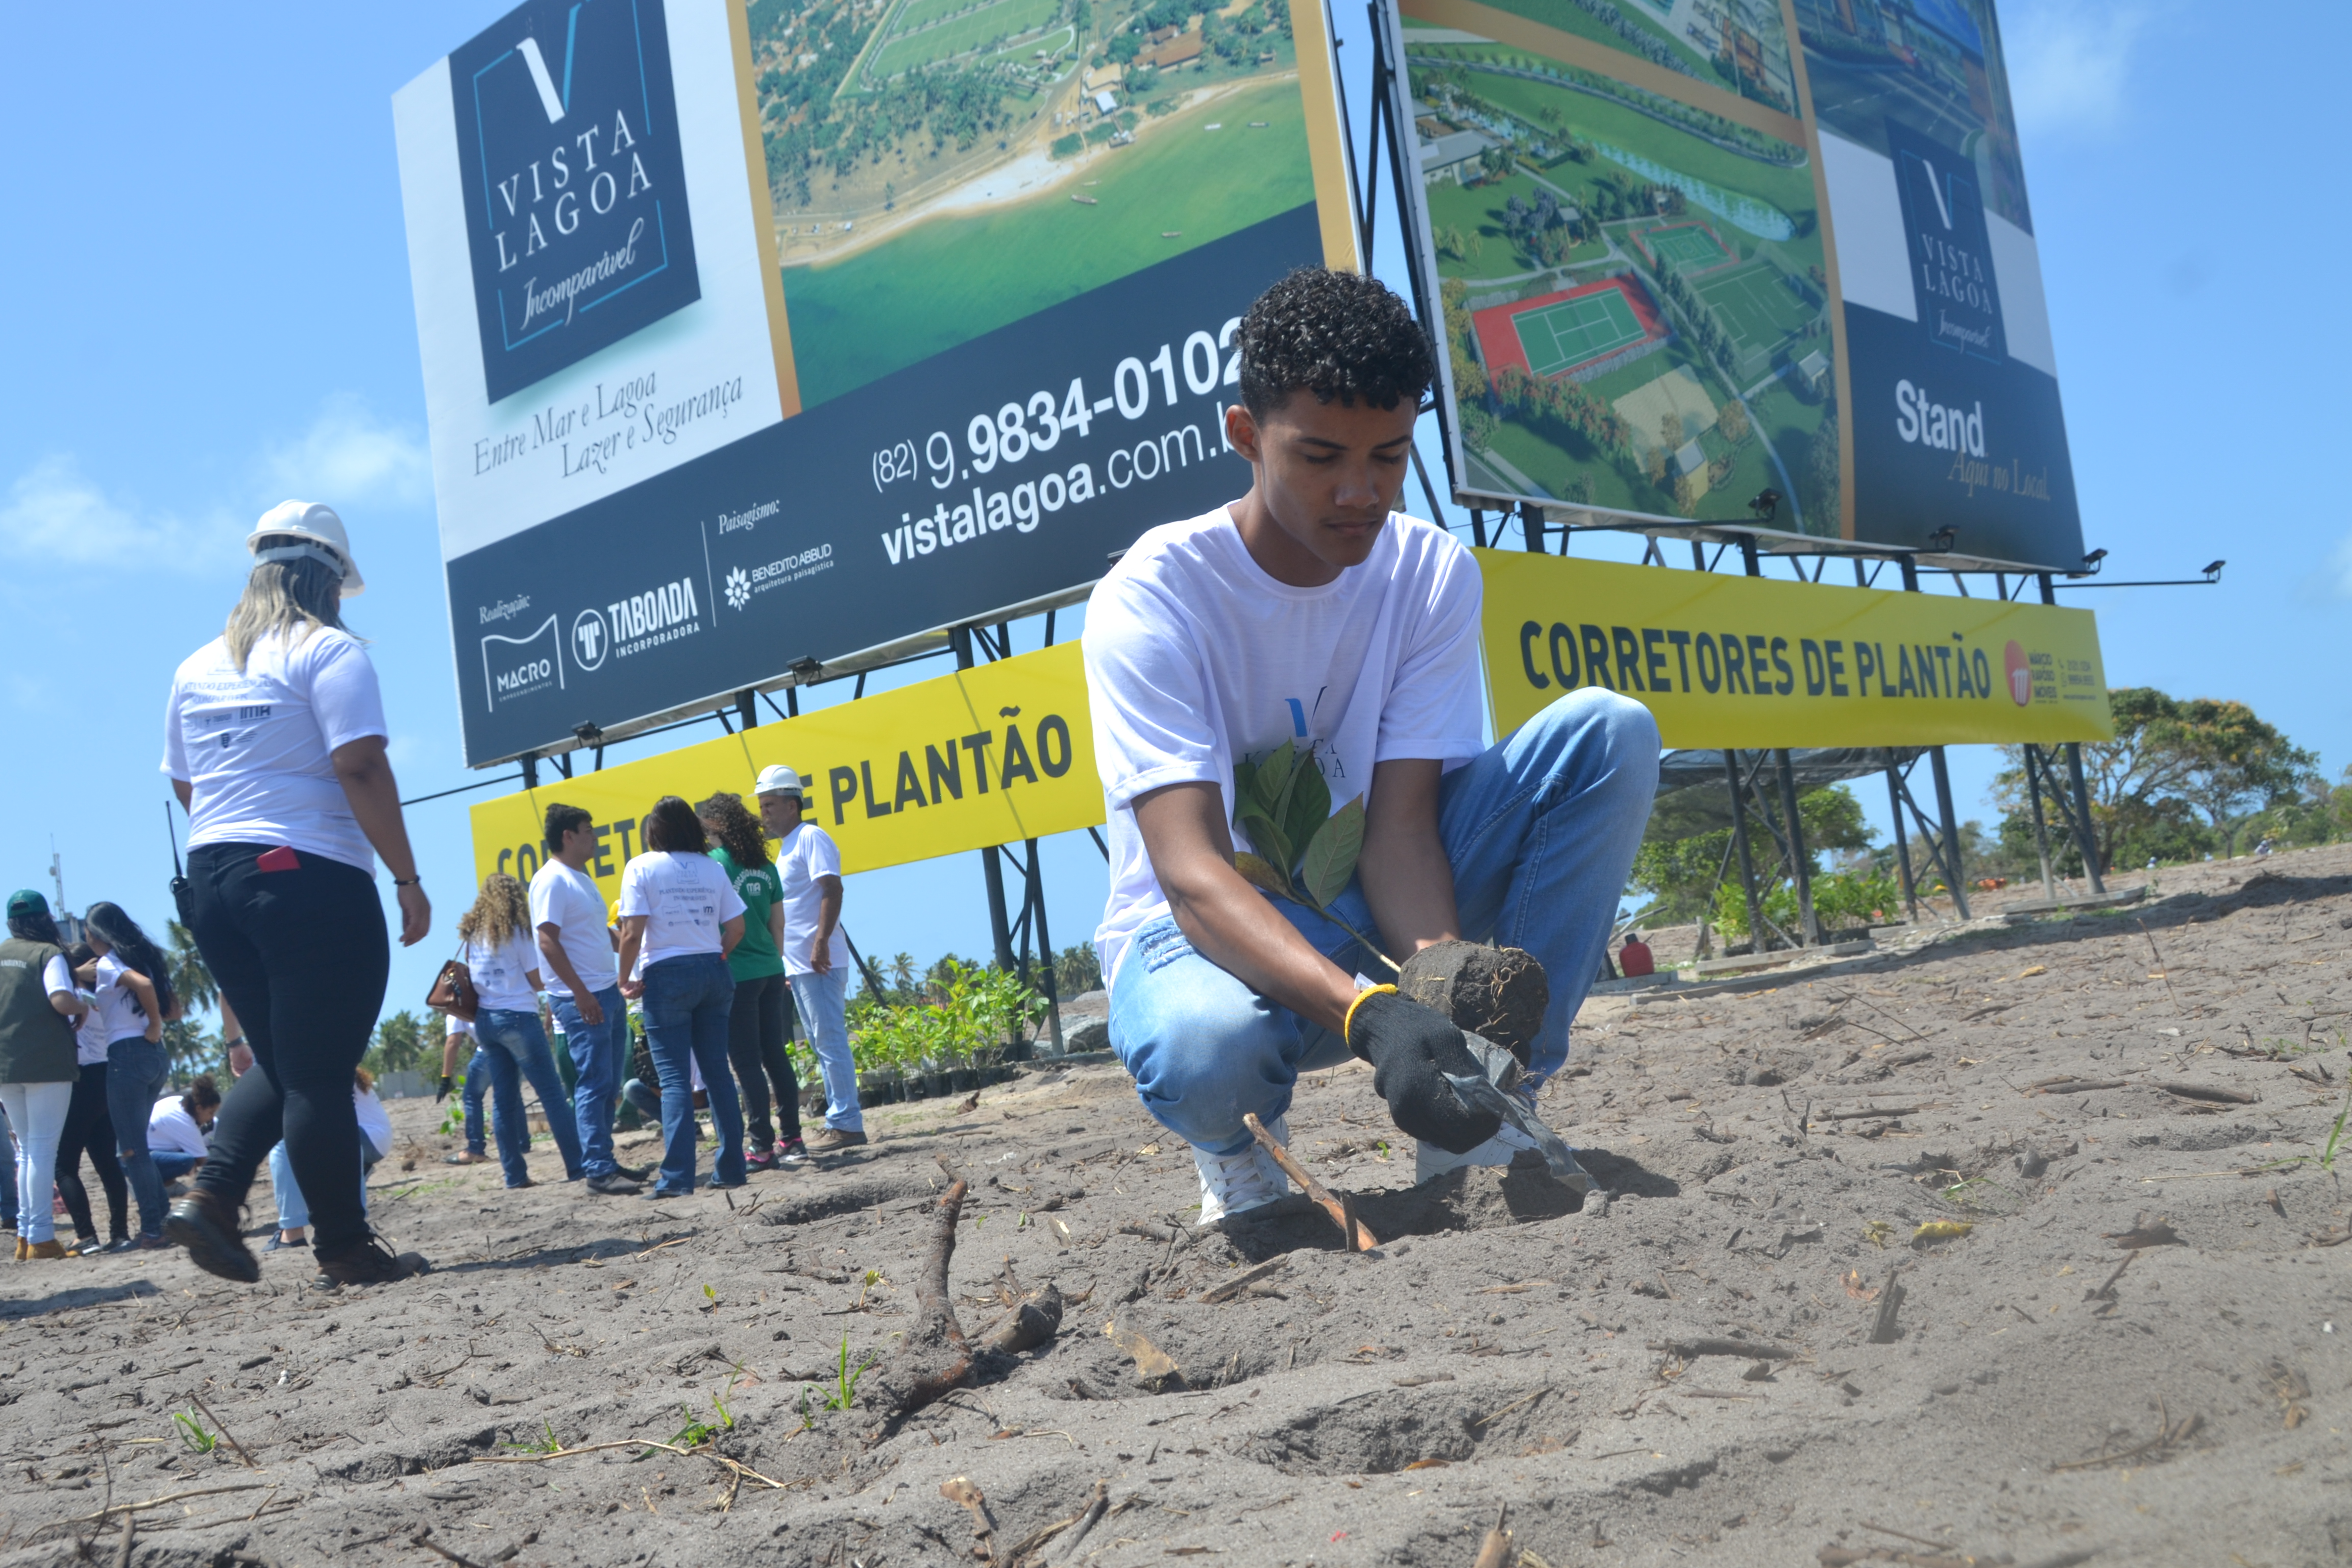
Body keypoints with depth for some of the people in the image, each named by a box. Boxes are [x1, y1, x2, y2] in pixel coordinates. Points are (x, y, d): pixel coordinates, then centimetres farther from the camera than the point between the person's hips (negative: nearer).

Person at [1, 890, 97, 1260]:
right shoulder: (48, 954, -7)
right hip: (46, 1062, -6)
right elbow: (60, 999, -22)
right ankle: (41, 1237, -7)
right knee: (42, 1148, -4)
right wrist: (83, 1006, -3)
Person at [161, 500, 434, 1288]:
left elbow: (184, 787, 22)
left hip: (213, 881, 7)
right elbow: (360, 768, -15)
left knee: (280, 1064, 17)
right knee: (321, 1073, -3)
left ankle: (210, 1196, 2)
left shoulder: (197, 668, 16)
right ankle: (344, 1249, 3)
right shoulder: (329, 651, -6)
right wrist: (407, 879, -12)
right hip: (314, 881, -7)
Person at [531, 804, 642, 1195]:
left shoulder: (581, 878, 17)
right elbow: (548, 941, -19)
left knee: (609, 1086, 11)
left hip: (608, 993, 9)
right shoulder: (551, 881, -12)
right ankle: (598, 1170, -7)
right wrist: (580, 993, -22)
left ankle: (605, 1162, 16)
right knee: (594, 1083, -9)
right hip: (581, 999, -9)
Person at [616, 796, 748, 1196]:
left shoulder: (641, 868, -4)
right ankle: (731, 1168, 13)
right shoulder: (712, 868, 7)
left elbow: (632, 933, -10)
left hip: (667, 975, -4)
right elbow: (736, 928, 4)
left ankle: (677, 1177, -7)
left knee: (675, 1078, -3)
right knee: (717, 1071, 10)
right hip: (713, 974, 4)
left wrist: (626, 978, 1)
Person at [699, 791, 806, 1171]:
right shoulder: (765, 866, 10)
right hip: (771, 971, 7)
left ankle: (763, 1147, -2)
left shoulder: (714, 863, -9)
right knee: (776, 1057, 12)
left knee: (747, 1063, -2)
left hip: (737, 974, -7)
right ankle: (792, 1140, 15)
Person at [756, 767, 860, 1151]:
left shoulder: (810, 838, -9)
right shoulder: (786, 846, 20)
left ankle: (845, 1123, -8)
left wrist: (822, 940, -27)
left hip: (819, 963, -10)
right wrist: (786, 955, 19)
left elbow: (832, 889, -19)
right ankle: (840, 1120, 15)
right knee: (824, 1044, 11)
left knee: (830, 1042, -9)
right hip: (798, 966, 10)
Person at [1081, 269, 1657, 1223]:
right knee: (1206, 1050, -43)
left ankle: (1483, 1110, -12)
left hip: (1369, 912, 5)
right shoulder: (1151, 599, -20)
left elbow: (1399, 827, -14)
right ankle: (1236, 1143, -2)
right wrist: (1368, 1015, -46)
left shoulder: (1433, 574, -6)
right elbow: (1192, 874, -30)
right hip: (1205, 932, -4)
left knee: (1609, 732, -16)